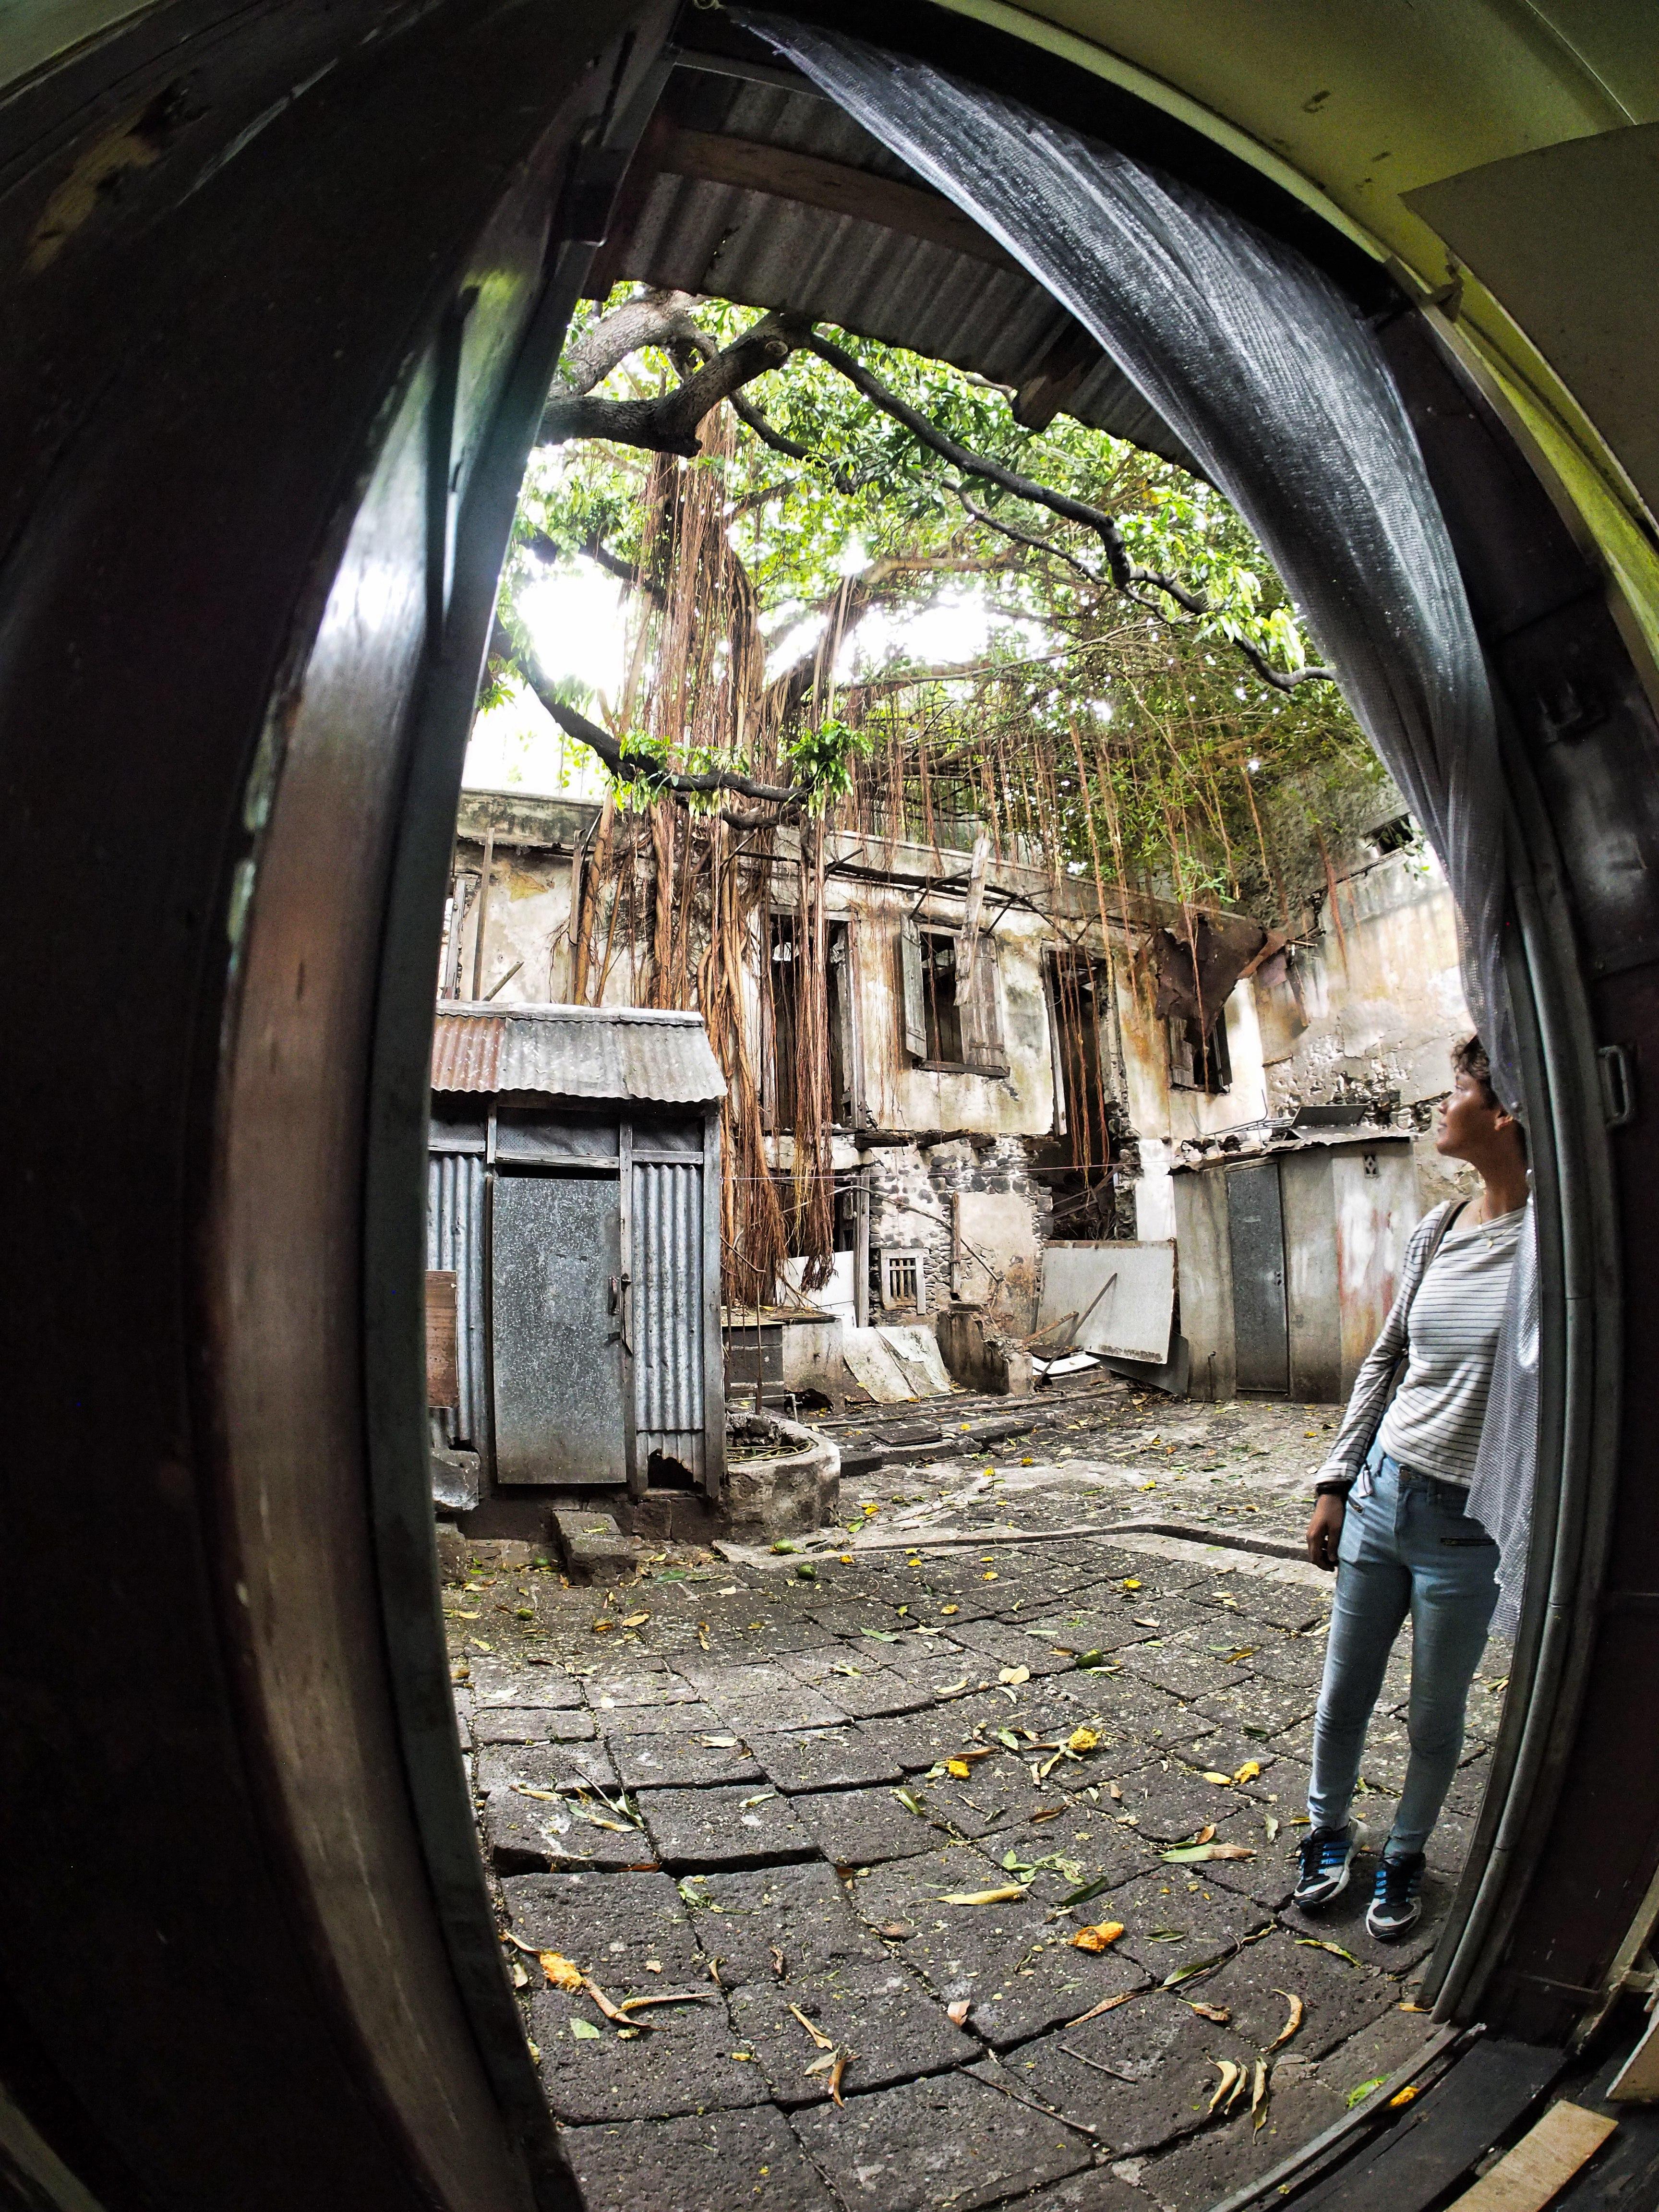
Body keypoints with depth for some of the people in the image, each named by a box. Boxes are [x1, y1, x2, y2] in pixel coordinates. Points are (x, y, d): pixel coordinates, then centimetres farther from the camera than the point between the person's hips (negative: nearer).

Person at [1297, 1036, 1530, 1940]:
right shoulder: (1433, 1232, 3)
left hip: (1465, 1528, -5)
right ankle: (1329, 1830, 42)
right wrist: (1335, 1482, 10)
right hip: (1379, 1497, 5)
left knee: (1435, 1721, 16)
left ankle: (1405, 1854, 42)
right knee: (1340, 1701, 17)